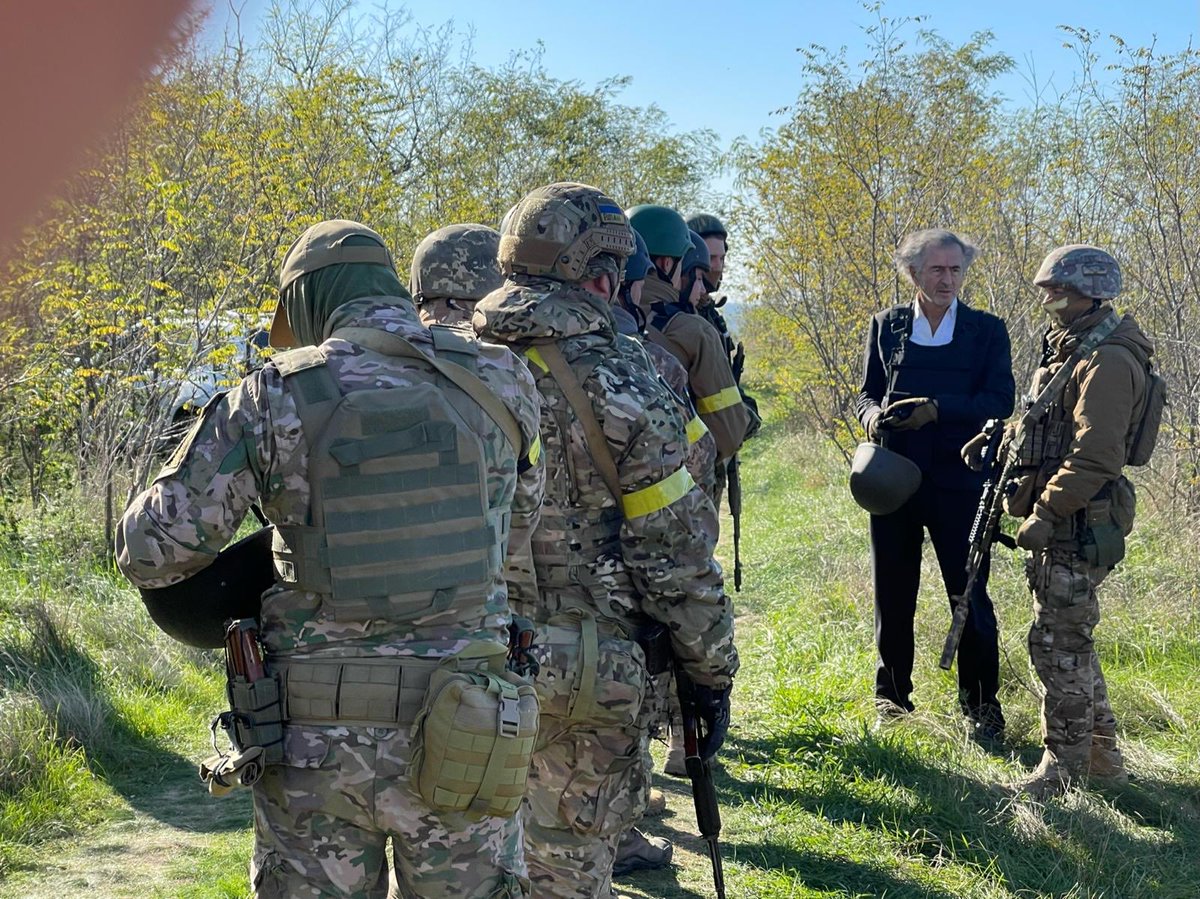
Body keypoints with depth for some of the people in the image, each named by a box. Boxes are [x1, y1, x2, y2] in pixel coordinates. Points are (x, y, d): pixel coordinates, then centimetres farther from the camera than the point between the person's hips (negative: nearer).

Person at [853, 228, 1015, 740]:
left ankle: (981, 702, 11)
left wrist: (937, 409, -19)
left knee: (970, 593, -2)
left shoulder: (987, 330, 4)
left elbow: (999, 401, -6)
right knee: (893, 592, 9)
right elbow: (866, 392, 10)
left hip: (958, 480, -2)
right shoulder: (886, 326, 9)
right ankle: (893, 694, 23)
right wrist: (872, 415, -13)